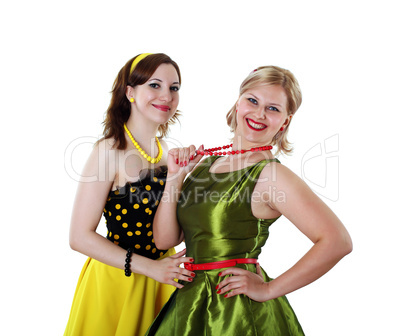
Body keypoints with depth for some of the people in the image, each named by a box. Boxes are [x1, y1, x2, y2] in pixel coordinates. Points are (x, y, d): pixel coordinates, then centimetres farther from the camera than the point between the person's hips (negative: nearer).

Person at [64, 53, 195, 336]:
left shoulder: (164, 150, 2)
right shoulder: (111, 150, -18)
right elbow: (80, 236, -19)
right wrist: (150, 267, -21)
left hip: (162, 273, 7)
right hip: (118, 278, -6)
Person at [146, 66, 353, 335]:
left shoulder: (271, 175, -14)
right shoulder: (205, 162, 4)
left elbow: (338, 241, -21)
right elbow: (165, 239, 2)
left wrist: (269, 289, -16)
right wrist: (175, 177, -8)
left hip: (240, 312, -6)